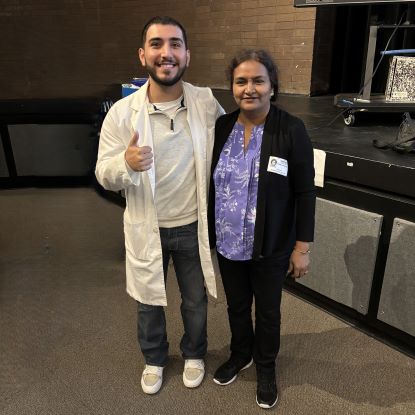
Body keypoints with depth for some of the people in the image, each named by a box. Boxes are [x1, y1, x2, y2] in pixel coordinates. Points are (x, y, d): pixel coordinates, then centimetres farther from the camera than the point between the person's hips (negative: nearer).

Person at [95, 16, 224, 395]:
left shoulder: (207, 104, -9)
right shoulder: (122, 112, -13)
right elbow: (104, 175, -10)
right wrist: (126, 163, -34)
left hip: (193, 227, 1)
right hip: (147, 230, 0)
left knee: (196, 301, 20)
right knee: (149, 302, 21)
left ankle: (193, 354, 51)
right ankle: (154, 359, 51)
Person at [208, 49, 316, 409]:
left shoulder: (292, 130, -14)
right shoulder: (221, 126, -3)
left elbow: (305, 192, -11)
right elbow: (210, 183, 4)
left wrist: (302, 247, -10)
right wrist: (206, 231, 7)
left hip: (271, 247, -3)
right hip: (228, 243, 4)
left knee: (267, 311, 17)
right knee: (236, 305, 22)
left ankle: (266, 368, 44)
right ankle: (240, 355, 50)